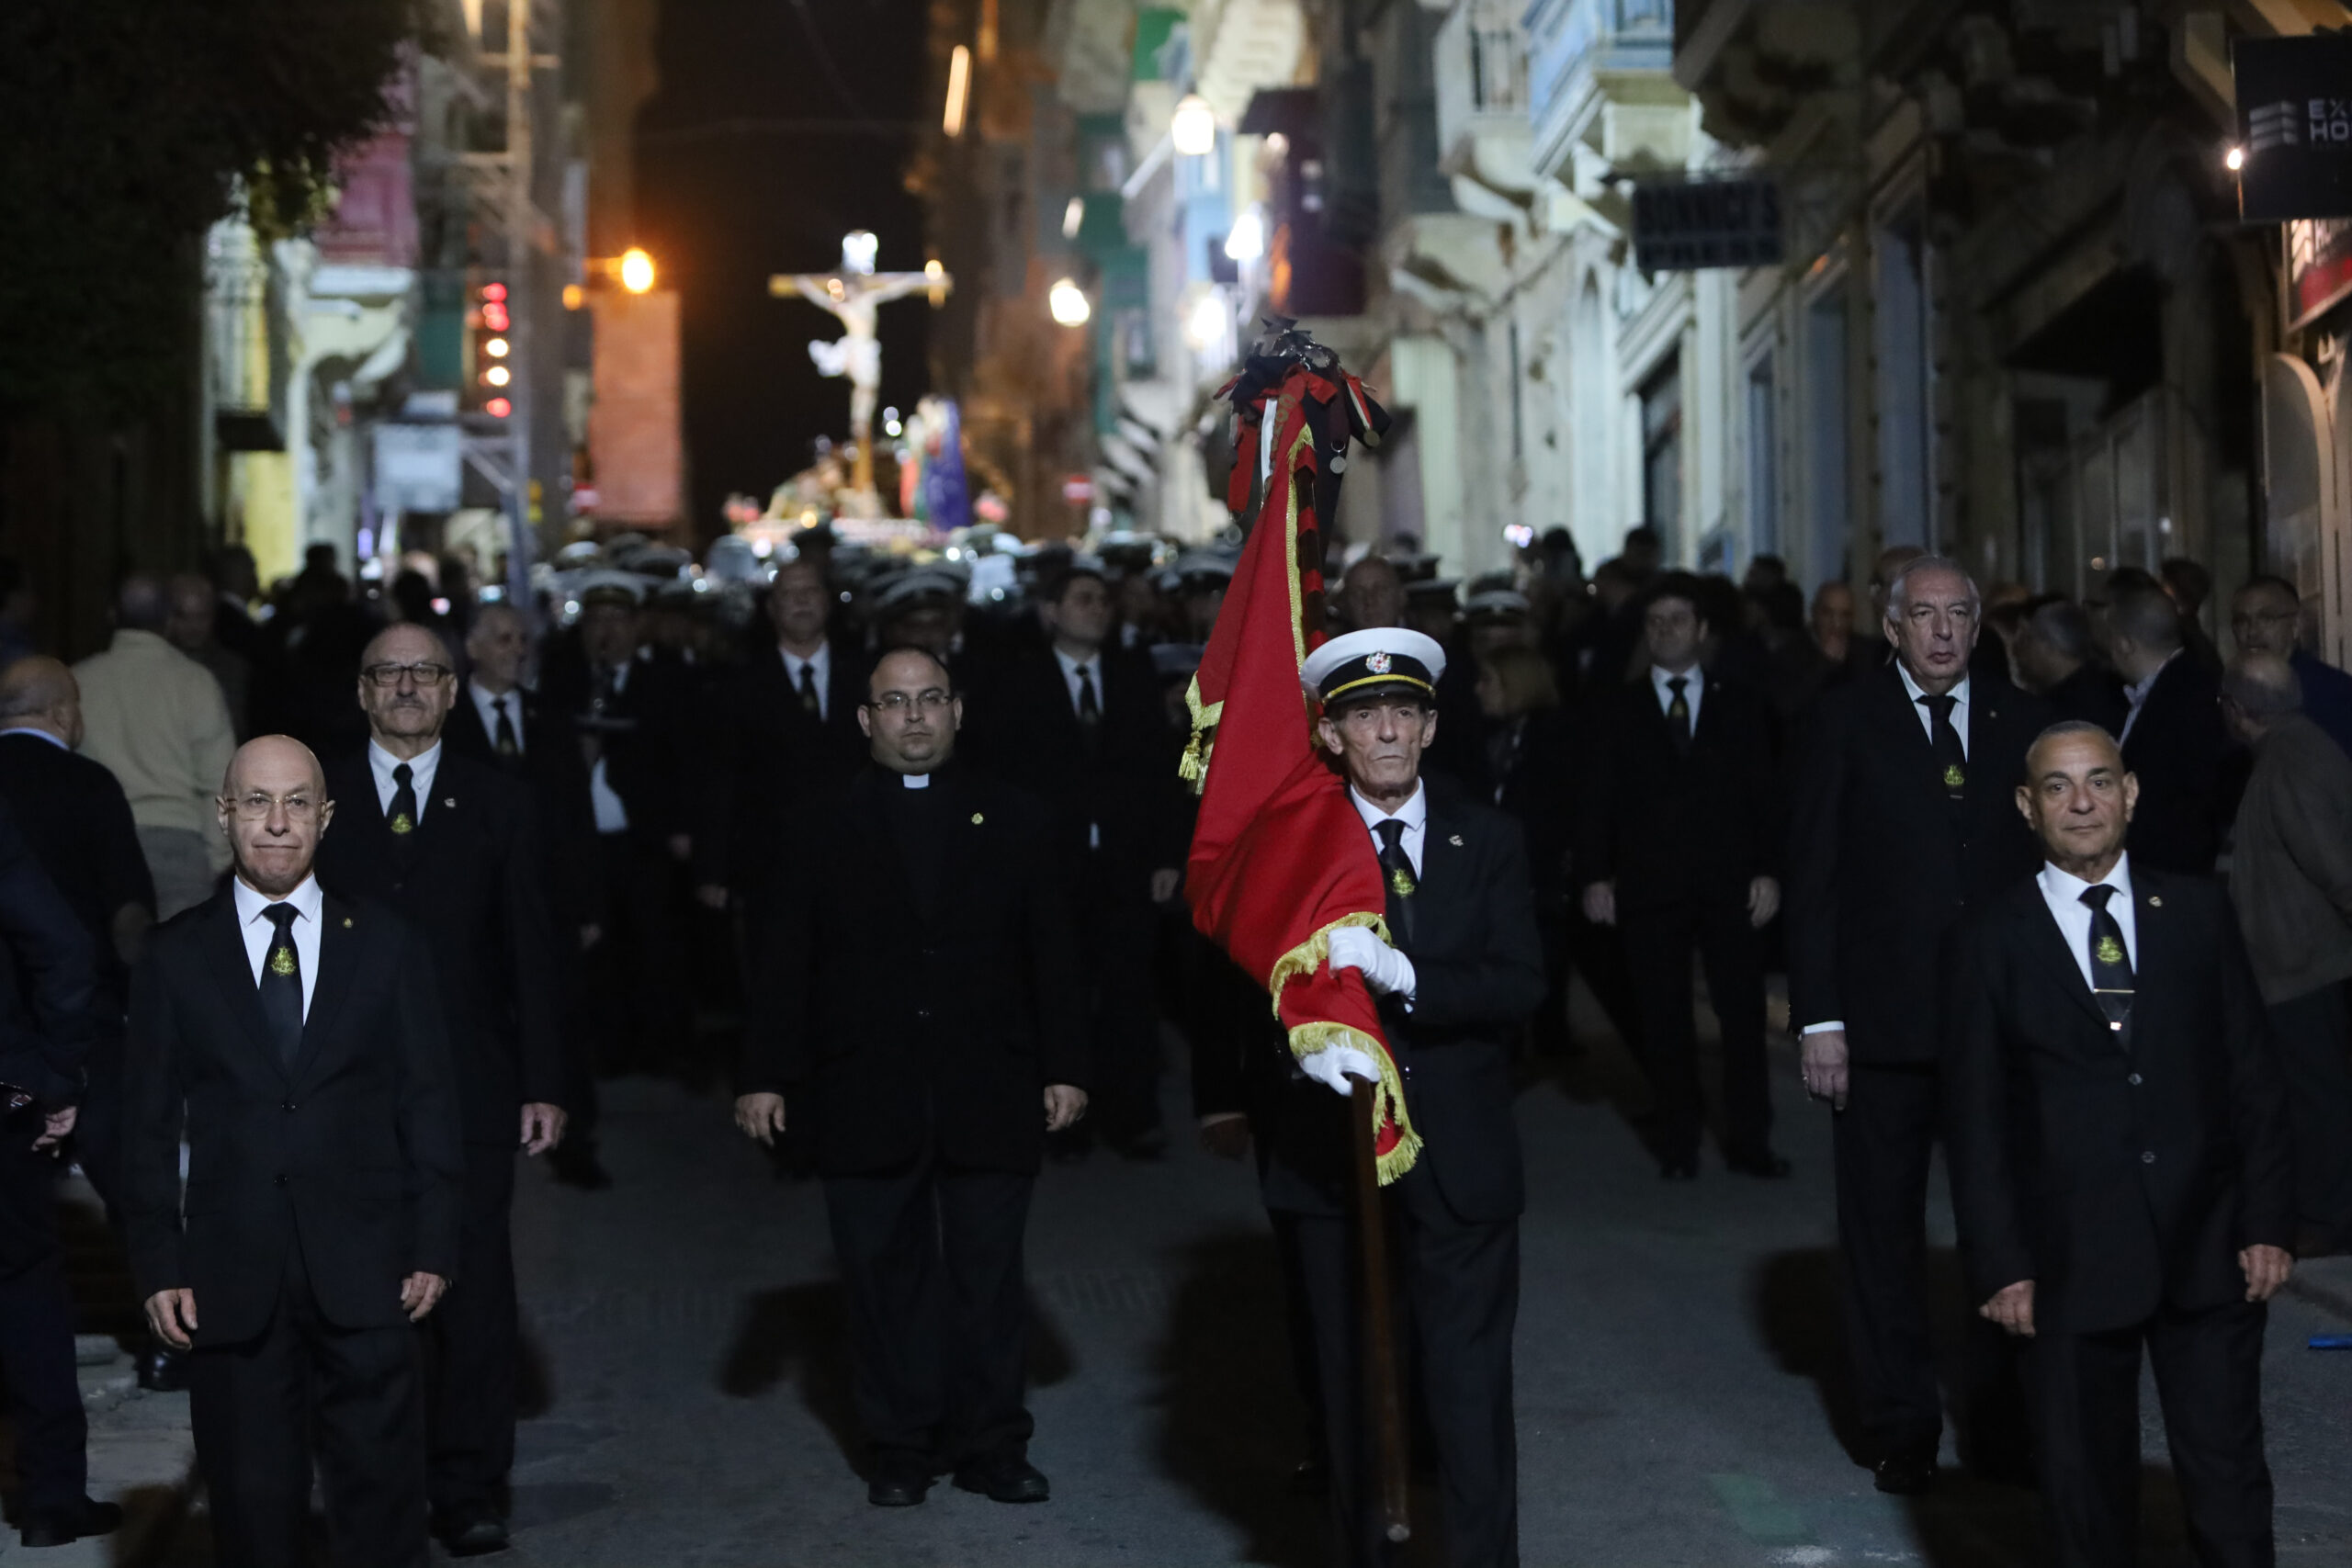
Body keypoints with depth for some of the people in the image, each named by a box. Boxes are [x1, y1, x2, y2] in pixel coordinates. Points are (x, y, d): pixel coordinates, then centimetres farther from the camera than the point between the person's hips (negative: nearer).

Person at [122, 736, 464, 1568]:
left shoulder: (387, 946, 5)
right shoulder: (175, 957, 4)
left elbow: (428, 1105, 5)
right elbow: (148, 1124, 5)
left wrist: (434, 1247, 0)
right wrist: (157, 1267, -2)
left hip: (365, 1275, 0)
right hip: (230, 1276, 0)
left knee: (382, 1494, 3)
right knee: (252, 1500, 6)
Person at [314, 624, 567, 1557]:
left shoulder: (497, 806, 8)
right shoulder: (317, 802, 7)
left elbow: (531, 954, 7)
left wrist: (544, 1085, 0)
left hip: (470, 1090, 0)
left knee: (474, 1293, -1)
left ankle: (468, 1492, 6)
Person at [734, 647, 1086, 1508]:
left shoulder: (1012, 821, 8)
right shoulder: (824, 829, 4)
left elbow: (1051, 954, 7)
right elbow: (781, 959, 3)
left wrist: (1064, 1067, 2)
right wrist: (766, 1074, -3)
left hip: (989, 1092, 1)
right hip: (866, 1100, 0)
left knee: (988, 1276, 4)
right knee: (886, 1276, 5)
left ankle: (991, 1445, 14)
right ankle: (900, 1447, 15)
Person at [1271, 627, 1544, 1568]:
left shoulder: (1486, 840, 3)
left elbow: (1520, 987, -8)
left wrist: (1401, 975, -24)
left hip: (1458, 1160, 0)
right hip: (1331, 1158, 0)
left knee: (1471, 1389, -1)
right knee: (1348, 1386, 11)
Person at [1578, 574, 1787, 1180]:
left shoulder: (1740, 705, 12)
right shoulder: (1616, 710, 10)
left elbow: (1764, 795, 8)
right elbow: (1596, 800, 5)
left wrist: (1768, 870, -2)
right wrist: (1595, 874, -5)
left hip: (1730, 884, 0)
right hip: (1650, 887, 0)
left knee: (1743, 1016, -3)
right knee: (1664, 1021, 1)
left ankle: (1748, 1140, 4)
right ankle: (1678, 1143, 9)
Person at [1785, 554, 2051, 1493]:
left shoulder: (2021, 722, 8)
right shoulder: (1845, 722, 0)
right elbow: (1812, 878, -2)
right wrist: (1818, 1018, -8)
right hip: (1884, 1021, -1)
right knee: (1883, 1230, 6)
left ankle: (2006, 1417, 15)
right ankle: (1900, 1429, 16)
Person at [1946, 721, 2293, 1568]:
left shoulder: (2197, 911, 6)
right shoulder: (1991, 940, 0)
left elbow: (2252, 1077, 6)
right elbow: (1976, 1118, -1)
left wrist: (2266, 1221, -1)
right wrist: (1999, 1264, -6)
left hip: (2208, 1246, 1)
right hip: (2072, 1263, -1)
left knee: (2228, 1482, 4)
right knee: (2086, 1486, 7)